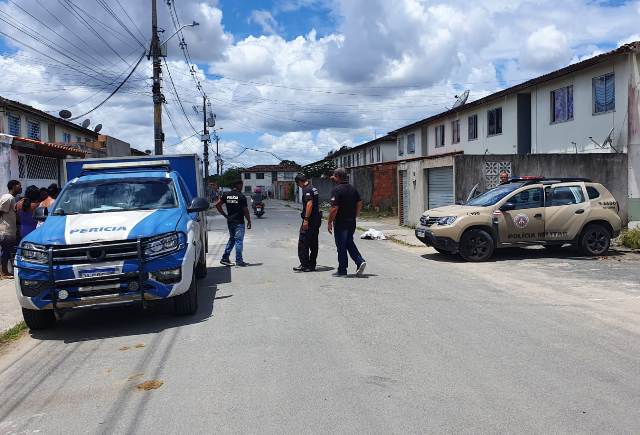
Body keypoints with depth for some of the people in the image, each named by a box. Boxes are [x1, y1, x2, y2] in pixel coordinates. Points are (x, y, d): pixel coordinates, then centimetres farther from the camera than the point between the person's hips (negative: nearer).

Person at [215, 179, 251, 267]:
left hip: (230, 221, 6)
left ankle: (225, 258, 15)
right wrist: (249, 221, 1)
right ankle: (239, 261, 2)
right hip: (239, 222, -6)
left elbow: (217, 205, 3)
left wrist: (225, 215, 9)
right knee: (239, 241, -1)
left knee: (231, 239, 17)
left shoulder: (226, 195, 5)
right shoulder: (241, 196, -11)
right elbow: (245, 210, -10)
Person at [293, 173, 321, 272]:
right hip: (317, 219, 10)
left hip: (310, 220, -10)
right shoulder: (314, 188, 16)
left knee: (303, 243, -5)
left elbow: (309, 204, -24)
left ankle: (305, 265, -5)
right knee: (313, 244, 12)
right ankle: (312, 265, 17)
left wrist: (306, 219, -25)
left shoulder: (307, 190, -14)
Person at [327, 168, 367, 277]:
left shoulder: (336, 190, -15)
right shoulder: (353, 188, 8)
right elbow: (359, 203, 11)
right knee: (349, 243, 20)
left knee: (341, 246, 2)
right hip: (352, 222, 7)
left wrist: (329, 222, -12)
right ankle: (360, 261, 4)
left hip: (340, 223, -7)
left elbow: (334, 208, -20)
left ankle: (342, 270, 10)